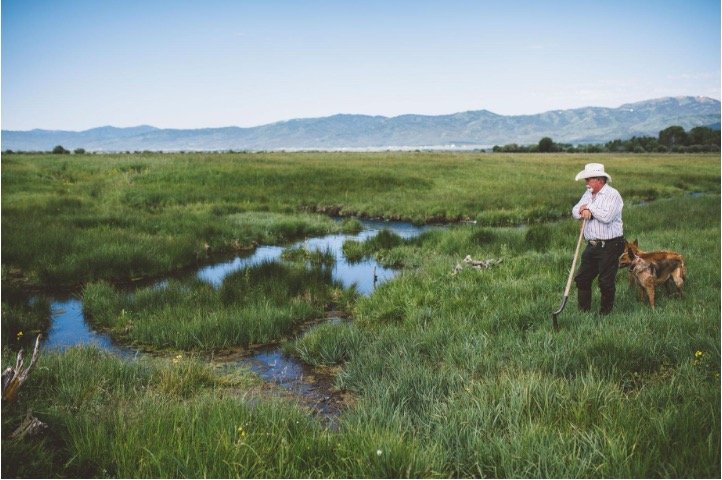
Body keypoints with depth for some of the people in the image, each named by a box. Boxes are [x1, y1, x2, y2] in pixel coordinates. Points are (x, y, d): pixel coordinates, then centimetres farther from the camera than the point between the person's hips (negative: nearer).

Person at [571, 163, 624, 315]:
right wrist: (582, 211, -13)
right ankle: (584, 311, 20)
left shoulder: (612, 195, -12)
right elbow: (575, 211, 10)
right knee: (582, 278, 9)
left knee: (606, 282, 0)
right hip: (592, 245, 8)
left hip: (609, 247, -8)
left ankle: (605, 313, 15)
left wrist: (589, 208, -13)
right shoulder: (588, 194, 13)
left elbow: (607, 216, -26)